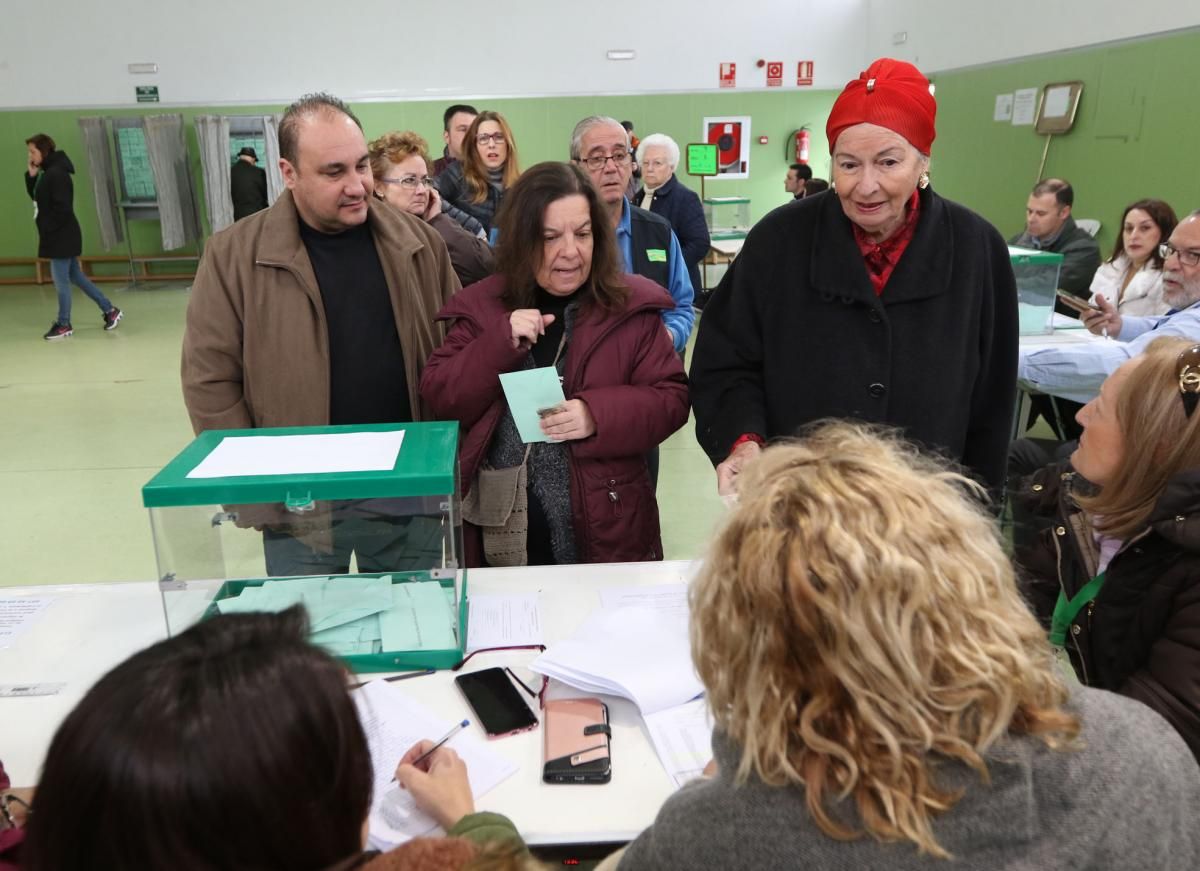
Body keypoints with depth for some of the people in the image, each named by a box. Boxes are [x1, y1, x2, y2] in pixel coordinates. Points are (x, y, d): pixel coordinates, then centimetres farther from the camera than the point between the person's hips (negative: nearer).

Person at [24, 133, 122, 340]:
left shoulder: (57, 174, -18)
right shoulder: (48, 172, 12)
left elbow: (62, 208, -22)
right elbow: (37, 198, 19)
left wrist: (48, 230, -16)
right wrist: (31, 176, 4)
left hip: (62, 237, -10)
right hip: (60, 236, 10)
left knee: (61, 281, 0)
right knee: (76, 276, 14)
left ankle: (64, 325, 11)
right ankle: (110, 310, 19)